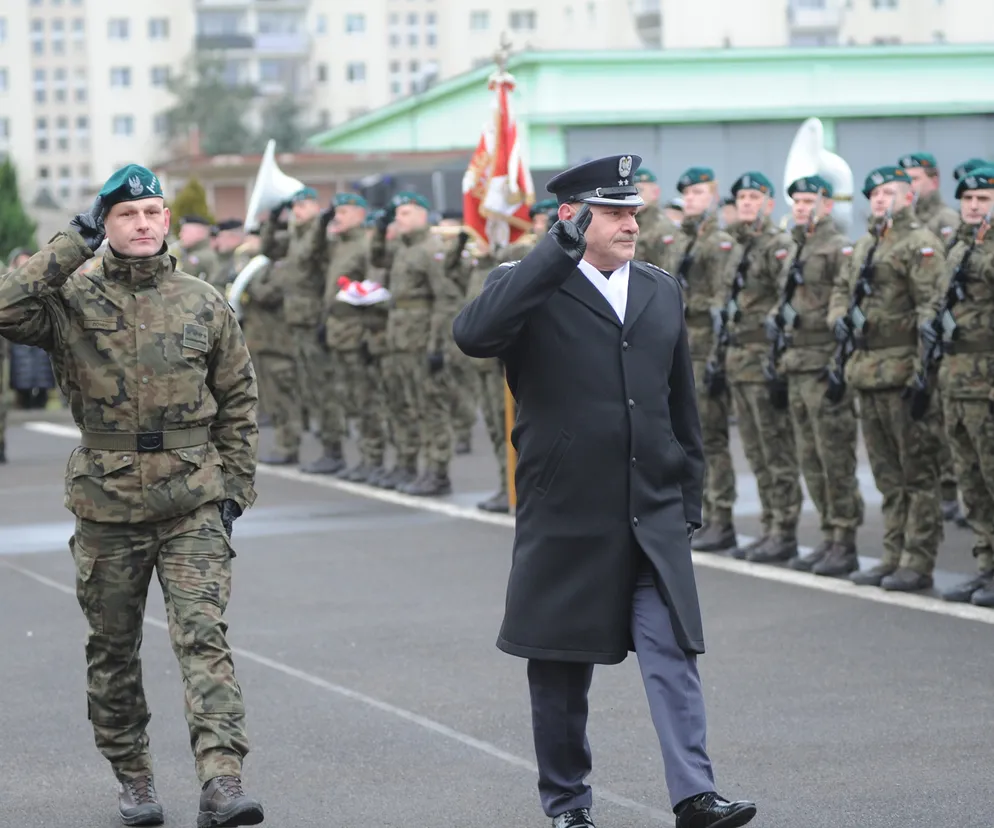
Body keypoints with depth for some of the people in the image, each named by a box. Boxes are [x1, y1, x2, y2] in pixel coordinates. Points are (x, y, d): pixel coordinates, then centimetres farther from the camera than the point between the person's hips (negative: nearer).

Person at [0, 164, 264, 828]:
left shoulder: (204, 305, 4)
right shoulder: (73, 301, -1)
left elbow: (238, 400, 11)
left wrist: (235, 486, 6)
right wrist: (75, 243, -17)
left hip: (193, 505, -1)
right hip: (107, 507, 1)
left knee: (203, 636, -13)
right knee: (113, 649, 12)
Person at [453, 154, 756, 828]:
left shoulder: (663, 291, 13)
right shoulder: (528, 289, -4)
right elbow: (473, 336, -26)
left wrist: (690, 494, 16)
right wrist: (560, 250, -26)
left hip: (655, 518, 3)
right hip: (566, 519, -3)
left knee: (674, 653, -8)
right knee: (560, 667, 8)